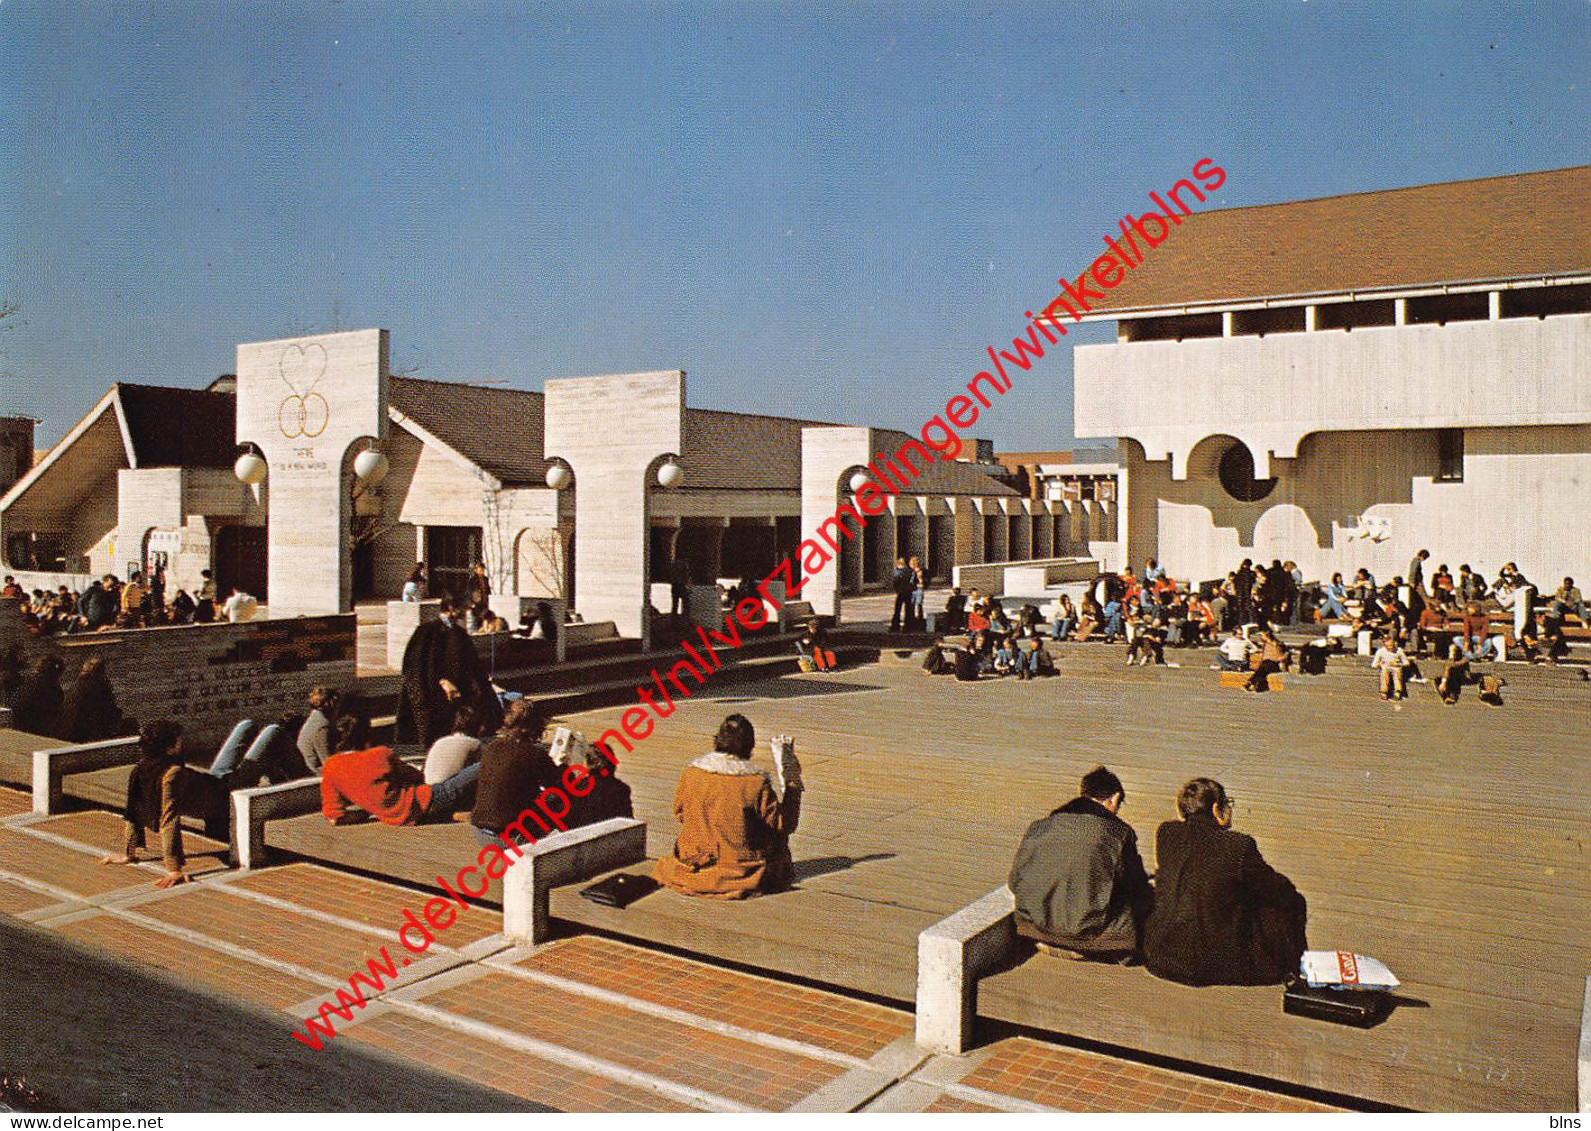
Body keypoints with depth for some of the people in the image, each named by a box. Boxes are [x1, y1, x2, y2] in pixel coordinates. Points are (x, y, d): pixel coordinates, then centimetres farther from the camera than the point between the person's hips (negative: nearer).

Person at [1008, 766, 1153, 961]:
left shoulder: (1038, 827, 2)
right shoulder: (1119, 832, -8)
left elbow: (1014, 882, 9)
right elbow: (1137, 889, 1)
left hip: (1040, 929, 5)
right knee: (1151, 897, 15)